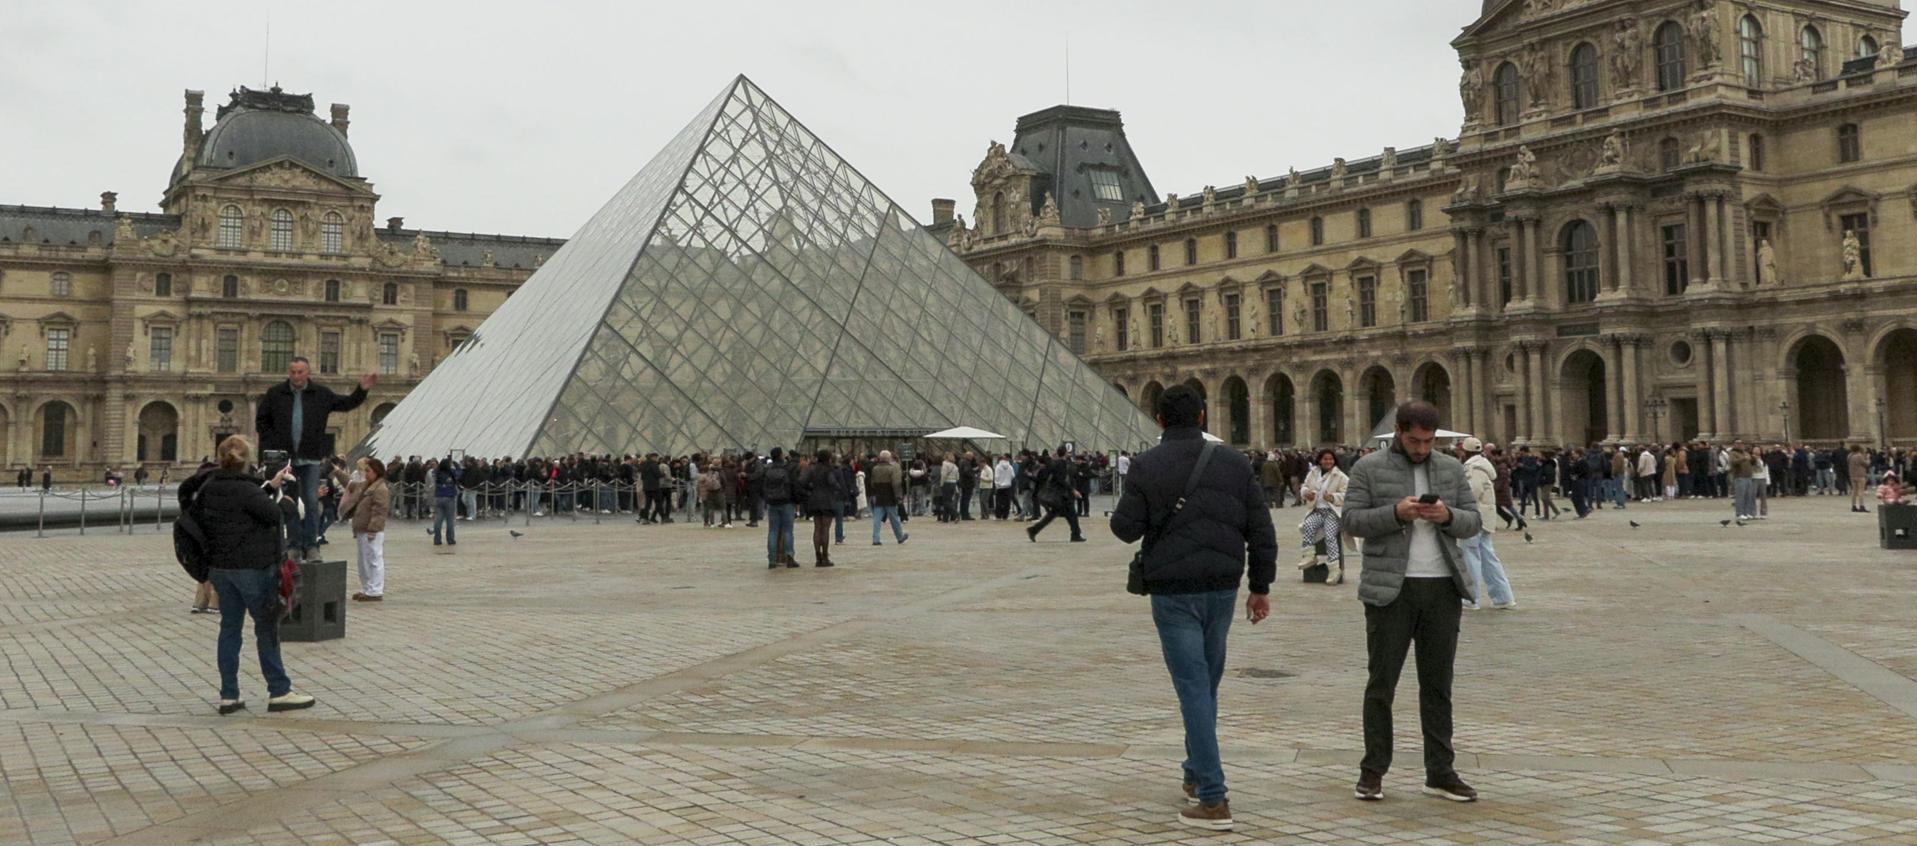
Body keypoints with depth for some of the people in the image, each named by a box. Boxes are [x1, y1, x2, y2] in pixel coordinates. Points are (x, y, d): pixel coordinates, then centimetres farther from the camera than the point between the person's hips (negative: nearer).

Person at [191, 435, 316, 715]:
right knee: (267, 628, 2)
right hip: (253, 566, -7)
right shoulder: (247, 490, -18)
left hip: (219, 566, 7)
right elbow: (275, 516, -16)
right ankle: (279, 692, 8)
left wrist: (269, 486, 12)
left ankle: (228, 695, 12)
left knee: (229, 627, 11)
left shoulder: (208, 487, 4)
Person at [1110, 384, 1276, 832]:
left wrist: (1125, 510, 15)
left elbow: (1126, 527, -7)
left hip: (1173, 591, -3)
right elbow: (1261, 530, 3)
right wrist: (1261, 586, 10)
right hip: (1222, 589, 4)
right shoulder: (1235, 463, 4)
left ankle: (1213, 799, -7)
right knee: (1207, 682, 20)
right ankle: (1196, 775, 31)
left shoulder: (1146, 466, -6)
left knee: (1193, 686, -4)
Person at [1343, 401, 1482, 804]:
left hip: (1443, 588, 4)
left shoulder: (1451, 468, 11)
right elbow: (1352, 519, -6)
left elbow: (1473, 522, 9)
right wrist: (1396, 513, -20)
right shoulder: (1369, 468, 1)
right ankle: (1373, 771, 9)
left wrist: (1448, 515, -13)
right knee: (1382, 682, 1)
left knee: (1438, 683, 8)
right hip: (1391, 589, -3)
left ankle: (1440, 771, 15)